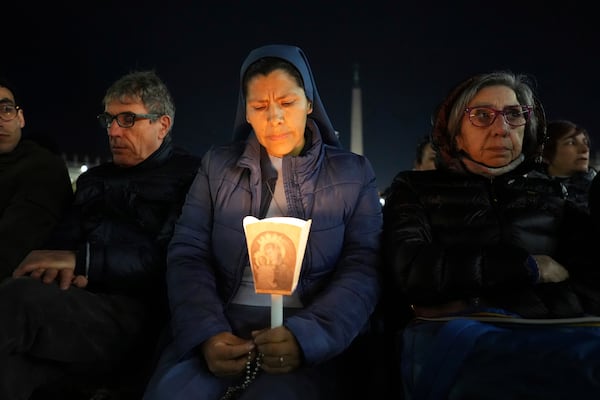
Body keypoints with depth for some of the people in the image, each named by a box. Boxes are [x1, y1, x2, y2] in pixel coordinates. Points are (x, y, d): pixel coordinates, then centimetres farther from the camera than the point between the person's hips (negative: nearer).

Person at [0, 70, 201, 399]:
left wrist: (82, 260, -12)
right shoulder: (93, 180, 29)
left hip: (136, 312, -4)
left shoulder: (189, 176, 7)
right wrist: (62, 268, -7)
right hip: (80, 302, 5)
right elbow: (62, 241, 18)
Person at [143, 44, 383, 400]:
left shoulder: (354, 174, 6)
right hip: (223, 329, 2)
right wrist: (207, 332, -15)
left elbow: (363, 269, -2)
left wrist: (306, 335, -19)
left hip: (314, 338, -1)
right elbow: (188, 255, 4)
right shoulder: (217, 166, 11)